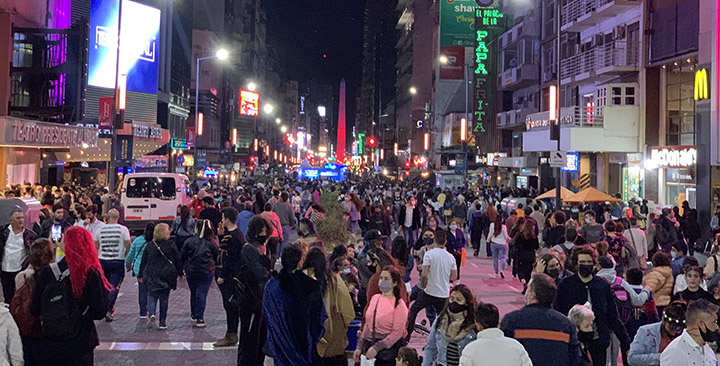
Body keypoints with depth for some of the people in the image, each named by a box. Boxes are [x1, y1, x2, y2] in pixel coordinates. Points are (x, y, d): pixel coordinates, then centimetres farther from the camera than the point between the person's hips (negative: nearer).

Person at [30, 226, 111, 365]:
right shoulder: (92, 274, -14)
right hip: (79, 347, -2)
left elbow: (34, 310, -1)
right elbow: (100, 312, -14)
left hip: (48, 346, 2)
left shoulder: (46, 273, -8)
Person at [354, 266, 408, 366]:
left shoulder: (399, 305, -9)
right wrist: (359, 347, 9)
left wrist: (377, 347, -18)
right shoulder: (374, 298, 7)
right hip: (370, 348, 5)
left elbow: (397, 333, -13)